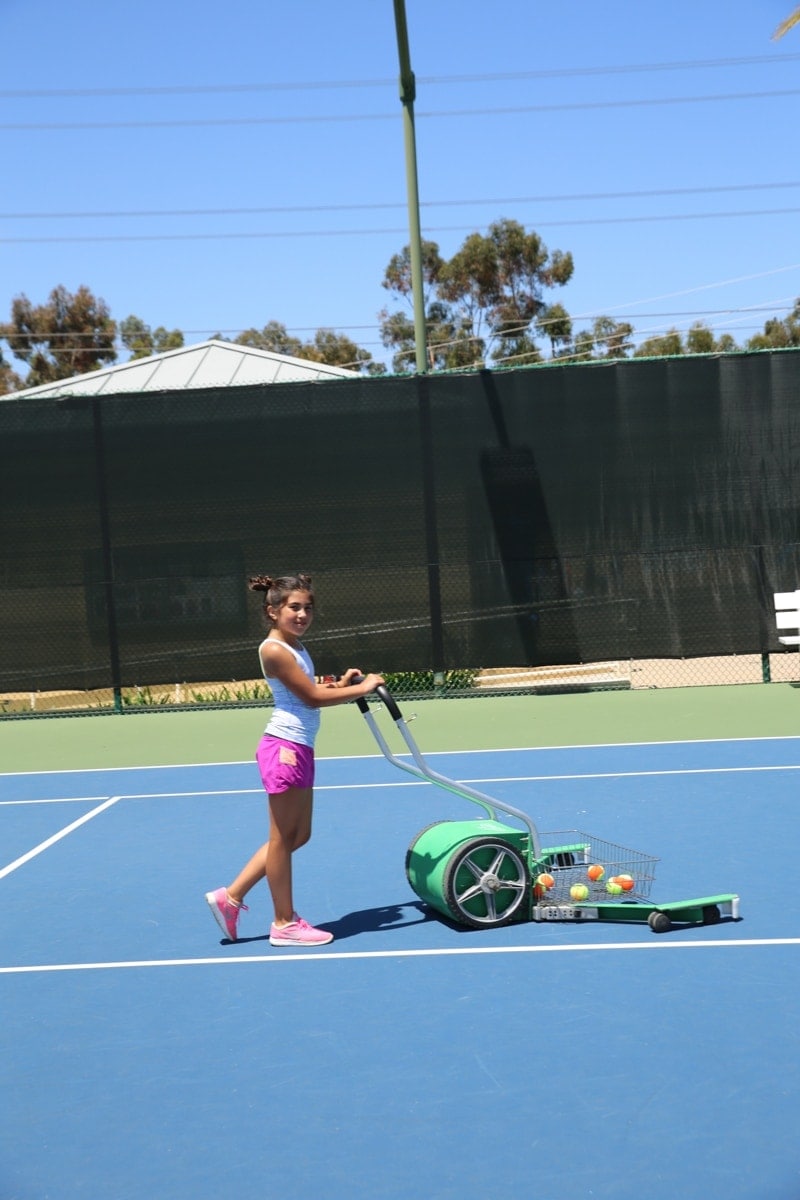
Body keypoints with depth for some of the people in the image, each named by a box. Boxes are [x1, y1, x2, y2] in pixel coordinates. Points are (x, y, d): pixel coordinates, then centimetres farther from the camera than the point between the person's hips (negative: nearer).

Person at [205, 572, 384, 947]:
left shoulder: (296, 647, 14)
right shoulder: (274, 650, -17)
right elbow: (312, 698, -18)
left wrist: (339, 685, 4)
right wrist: (362, 689, -12)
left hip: (299, 748, 10)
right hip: (284, 748, -10)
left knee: (297, 836, 15)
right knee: (283, 838, 2)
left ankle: (230, 896, 22)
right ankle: (284, 923, 13)